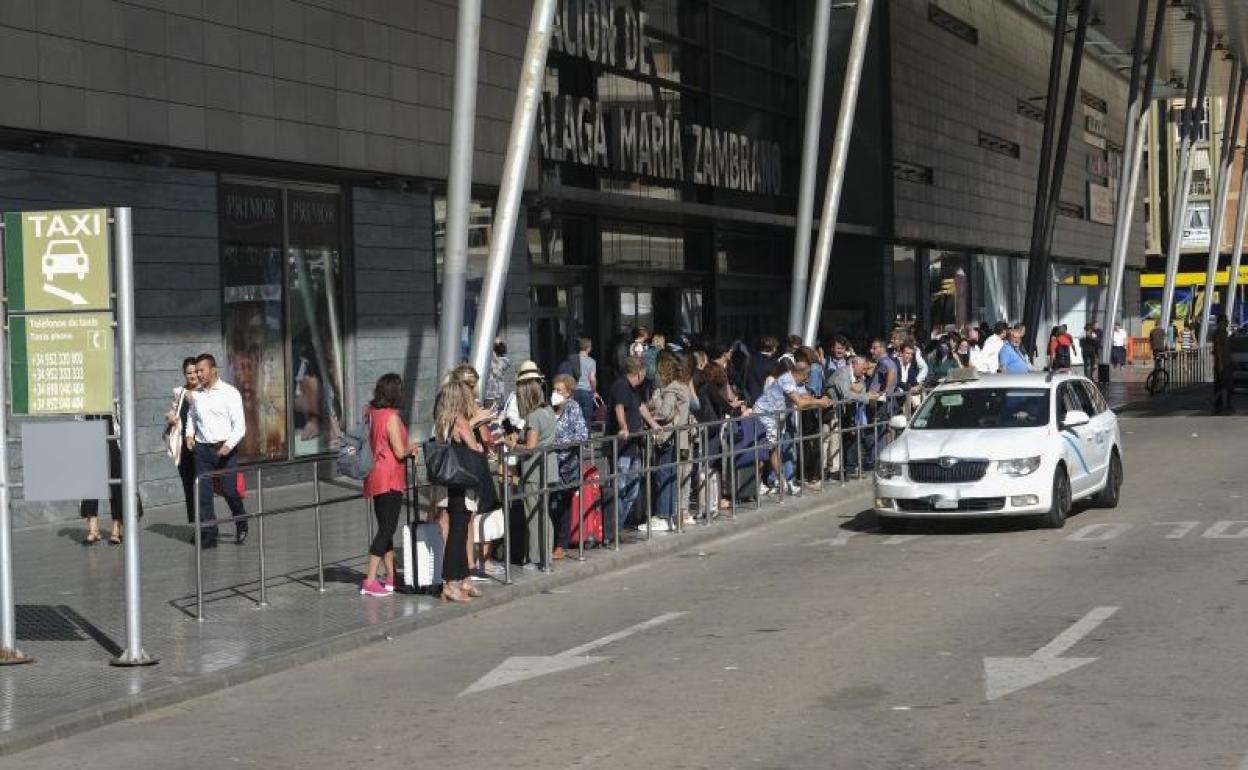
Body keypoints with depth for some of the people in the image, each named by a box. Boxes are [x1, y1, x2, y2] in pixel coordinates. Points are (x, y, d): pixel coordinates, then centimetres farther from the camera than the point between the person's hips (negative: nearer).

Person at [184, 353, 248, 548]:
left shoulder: (230, 393, -4)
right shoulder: (196, 395, 9)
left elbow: (240, 425, -7)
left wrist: (229, 445, -21)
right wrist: (189, 433, 11)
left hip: (225, 449, -4)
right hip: (202, 449, 4)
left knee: (229, 490, -3)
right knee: (203, 493, -2)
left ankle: (241, 525, 23)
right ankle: (208, 534, 2)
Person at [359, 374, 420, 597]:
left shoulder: (371, 413, 6)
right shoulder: (391, 417, -16)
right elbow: (400, 452, -17)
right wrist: (412, 448, 4)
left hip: (376, 477, 8)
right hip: (390, 478, -8)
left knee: (385, 527, 15)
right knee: (387, 528, -5)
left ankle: (391, 577, 21)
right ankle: (370, 581, -9)